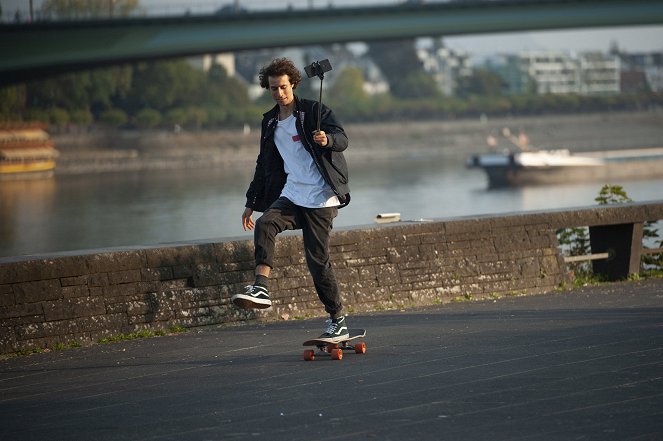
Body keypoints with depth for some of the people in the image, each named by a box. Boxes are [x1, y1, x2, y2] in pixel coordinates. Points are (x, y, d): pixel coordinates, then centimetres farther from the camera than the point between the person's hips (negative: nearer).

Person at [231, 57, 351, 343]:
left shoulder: (315, 112, 0)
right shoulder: (270, 122, 17)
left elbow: (342, 138, -14)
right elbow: (264, 164, 25)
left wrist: (327, 139, -38)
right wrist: (251, 203, 23)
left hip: (321, 198, -5)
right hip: (290, 195, 5)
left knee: (317, 261, -7)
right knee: (265, 224, -26)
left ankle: (338, 321, 6)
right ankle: (261, 288, -36)